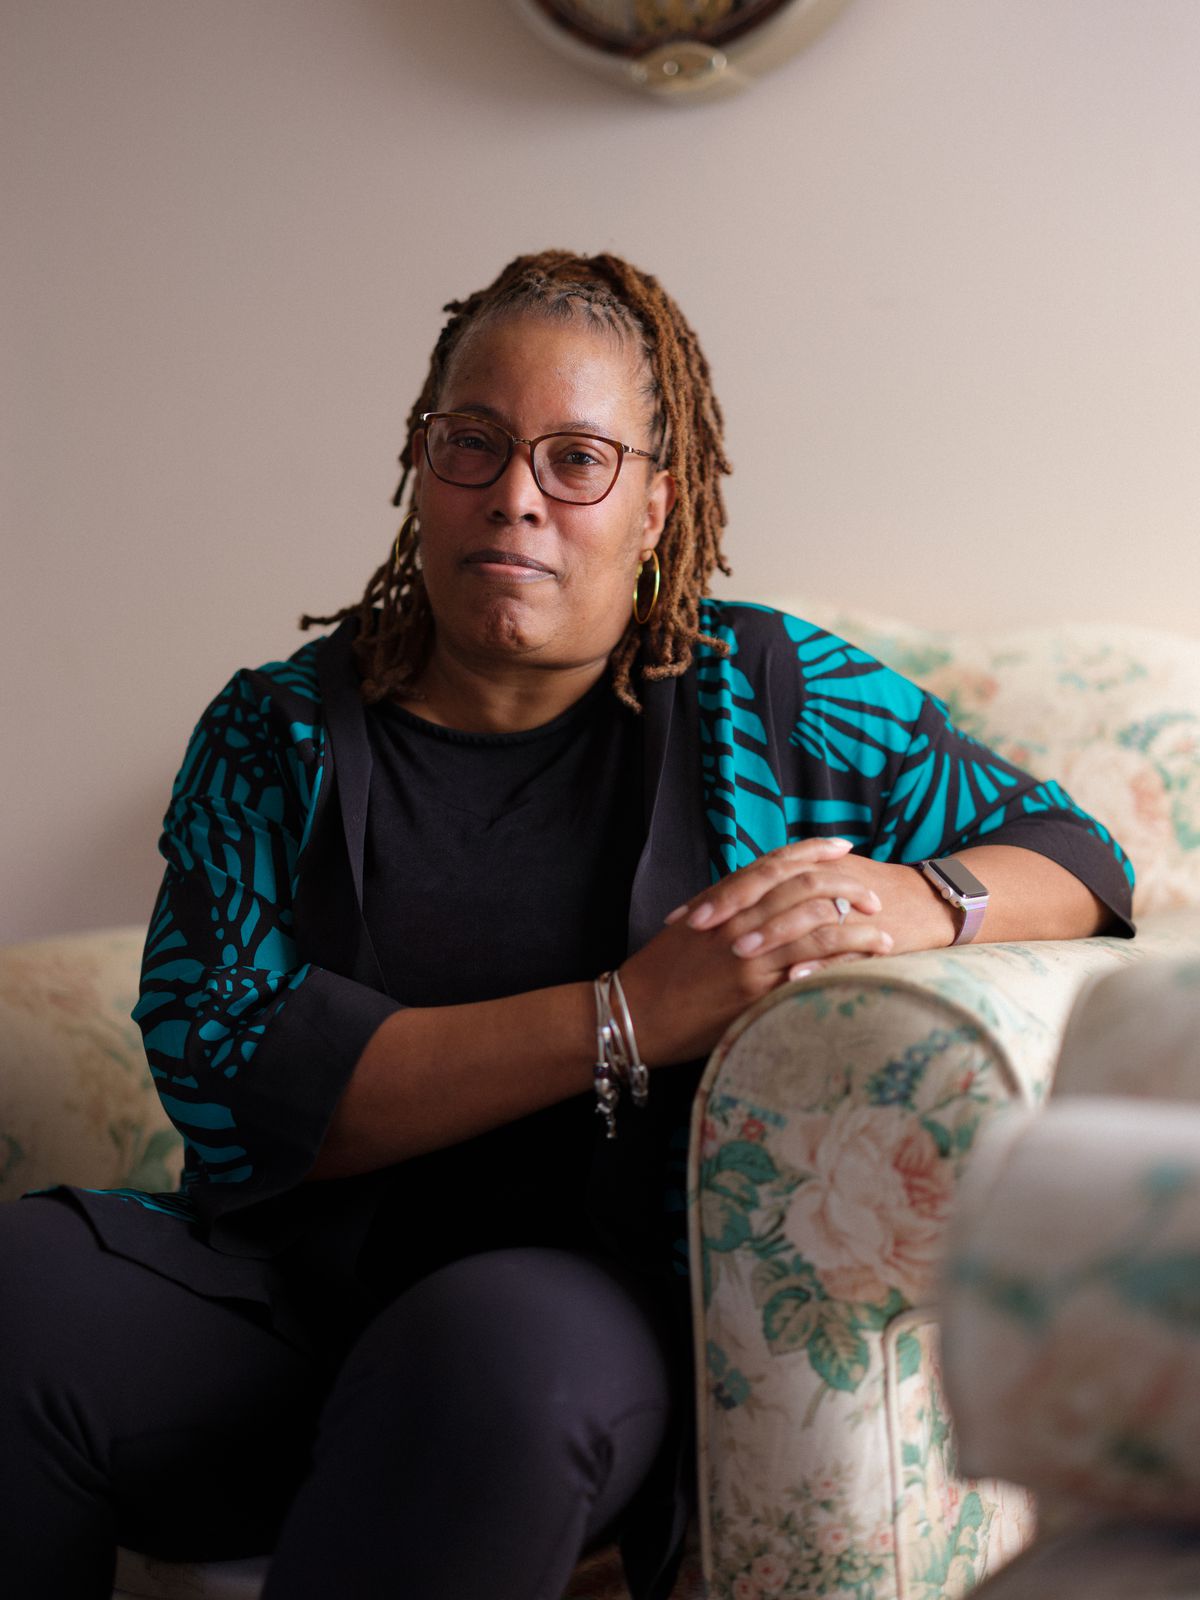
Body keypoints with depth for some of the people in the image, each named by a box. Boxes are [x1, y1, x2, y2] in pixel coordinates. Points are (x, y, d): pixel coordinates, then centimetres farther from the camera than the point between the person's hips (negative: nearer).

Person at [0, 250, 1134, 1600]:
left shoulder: (760, 693, 8)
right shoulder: (275, 733, 7)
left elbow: (1073, 854, 14)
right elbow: (221, 1077, -8)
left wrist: (920, 904, -11)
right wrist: (629, 1018, -17)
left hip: (601, 1315, -1)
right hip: (288, 1288, 2)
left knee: (502, 1339, -37)